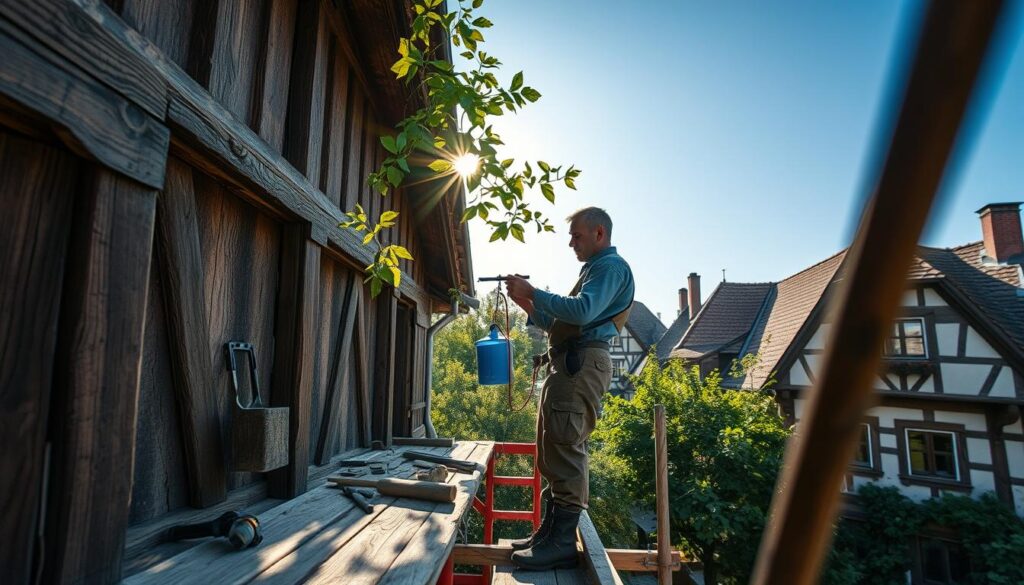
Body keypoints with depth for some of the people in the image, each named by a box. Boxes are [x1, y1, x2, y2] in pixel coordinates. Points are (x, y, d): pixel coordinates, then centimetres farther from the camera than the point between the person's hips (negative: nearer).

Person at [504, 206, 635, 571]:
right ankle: (549, 531, 20)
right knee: (552, 452, 11)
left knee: (565, 449, -12)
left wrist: (533, 292, -14)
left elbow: (582, 312, -21)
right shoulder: (594, 269, 28)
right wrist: (529, 305, 15)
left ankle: (562, 542, -7)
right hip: (567, 363, 10)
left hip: (582, 362, -10)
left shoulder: (611, 265, -2)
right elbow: (561, 325, 26)